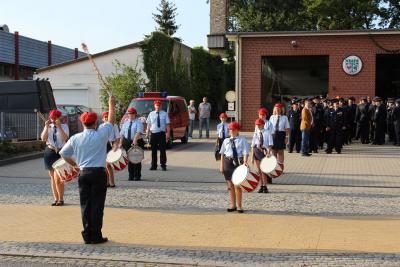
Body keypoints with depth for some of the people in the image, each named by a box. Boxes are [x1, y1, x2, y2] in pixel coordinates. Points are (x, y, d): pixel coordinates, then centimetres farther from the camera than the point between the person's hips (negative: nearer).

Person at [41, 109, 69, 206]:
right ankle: (56, 199, 17)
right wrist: (46, 127, -15)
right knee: (52, 178, 9)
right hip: (49, 153, 4)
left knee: (57, 178, -11)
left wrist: (59, 126, -22)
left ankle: (61, 199, 5)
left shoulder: (64, 126, -1)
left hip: (60, 153, -4)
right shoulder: (48, 127, 8)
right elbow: (43, 138, -7)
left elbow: (65, 138, -18)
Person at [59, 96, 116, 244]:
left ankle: (87, 235, 11)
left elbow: (63, 153, 8)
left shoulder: (76, 138, 1)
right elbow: (111, 121, 7)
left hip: (83, 173, 3)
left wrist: (75, 164, 21)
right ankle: (96, 236, 3)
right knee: (97, 205, 1)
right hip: (98, 173, -3)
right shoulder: (101, 135, -7)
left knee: (85, 204, 9)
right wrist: (111, 105, 19)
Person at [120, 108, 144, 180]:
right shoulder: (126, 123, 12)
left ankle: (137, 176, 10)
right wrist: (121, 143, 4)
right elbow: (122, 133, 12)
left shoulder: (138, 122, -5)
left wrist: (135, 140, -34)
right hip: (127, 142, 5)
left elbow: (138, 132, -20)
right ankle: (131, 176, 14)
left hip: (137, 142, -5)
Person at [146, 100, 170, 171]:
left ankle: (163, 165, 8)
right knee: (153, 150, 6)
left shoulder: (164, 114, 3)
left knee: (162, 150, 1)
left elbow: (167, 124, 0)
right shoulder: (151, 114, 8)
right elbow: (148, 124, 9)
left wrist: (168, 133, -8)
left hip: (161, 133, -2)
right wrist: (147, 132, 1)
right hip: (153, 133, 2)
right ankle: (153, 165, 14)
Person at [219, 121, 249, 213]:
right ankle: (233, 205, 21)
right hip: (228, 162, 4)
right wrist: (221, 165, 6)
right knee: (230, 186, 9)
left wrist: (245, 162, -21)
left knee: (237, 185, -2)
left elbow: (245, 153, -5)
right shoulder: (226, 141, 11)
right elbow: (222, 154, 12)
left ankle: (239, 206, 10)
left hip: (238, 162, -3)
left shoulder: (242, 140, 2)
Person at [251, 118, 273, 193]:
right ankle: (262, 186, 19)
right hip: (256, 151, 4)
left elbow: (270, 144, -3)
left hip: (264, 151, -4)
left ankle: (265, 187, 4)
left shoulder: (267, 133, -2)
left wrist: (269, 153, -15)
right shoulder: (255, 134, 8)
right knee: (259, 170, 9)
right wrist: (252, 156, 7)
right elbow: (253, 145, 10)